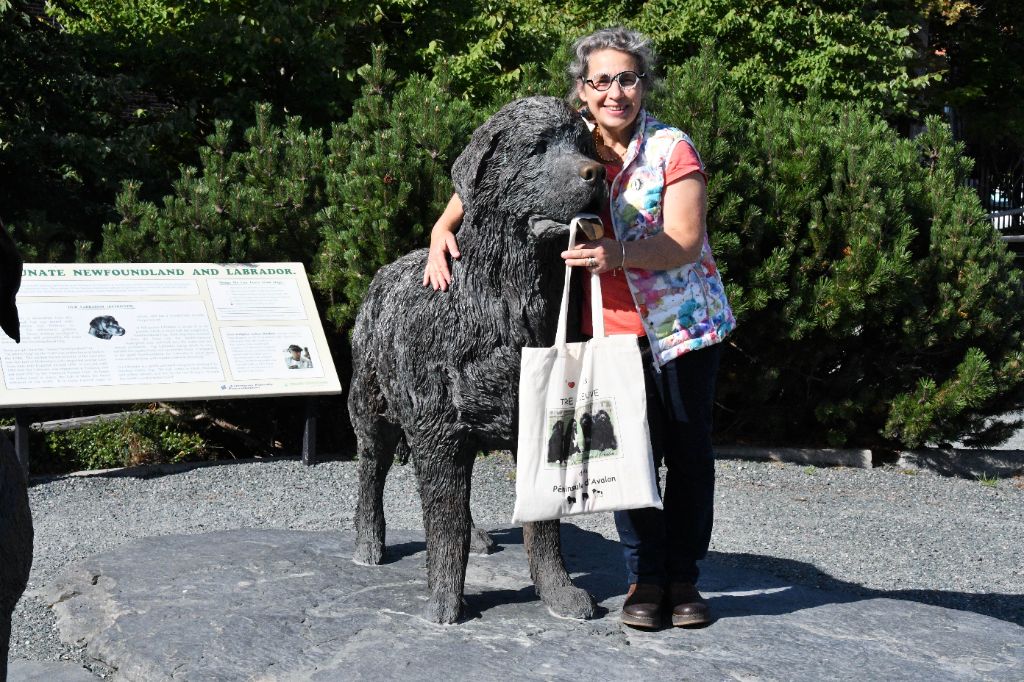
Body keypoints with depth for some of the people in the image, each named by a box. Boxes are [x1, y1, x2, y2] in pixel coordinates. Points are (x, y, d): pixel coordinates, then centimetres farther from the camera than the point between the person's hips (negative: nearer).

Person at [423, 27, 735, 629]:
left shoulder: (672, 148, -10)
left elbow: (685, 243, -17)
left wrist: (616, 254, -32)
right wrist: (443, 229, -11)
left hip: (685, 324, -2)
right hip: (612, 327, 2)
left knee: (690, 451, 5)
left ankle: (684, 578, 18)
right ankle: (645, 579, 15)